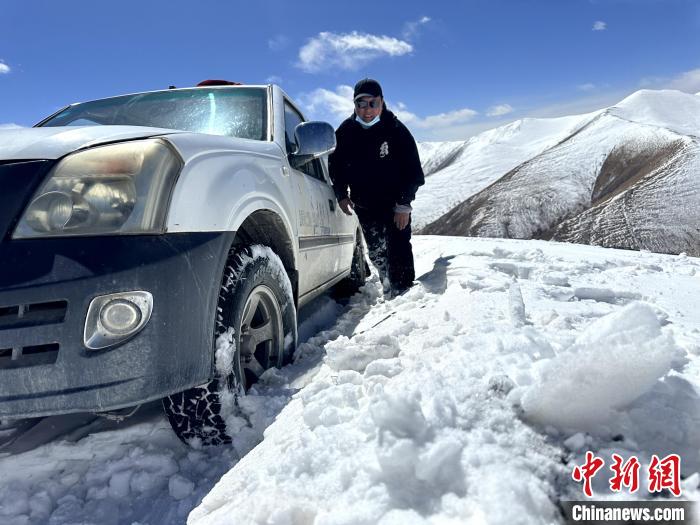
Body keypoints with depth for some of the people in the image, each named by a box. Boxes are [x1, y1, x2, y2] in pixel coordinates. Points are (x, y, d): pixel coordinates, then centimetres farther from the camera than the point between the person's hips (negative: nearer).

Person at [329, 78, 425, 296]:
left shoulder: (396, 130, -14)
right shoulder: (345, 131, -5)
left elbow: (412, 170, -11)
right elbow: (335, 164, 9)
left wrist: (404, 204, -16)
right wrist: (341, 195, 0)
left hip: (395, 204, -4)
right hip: (364, 205, 4)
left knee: (398, 249, -11)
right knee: (376, 252, 14)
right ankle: (388, 287, 31)